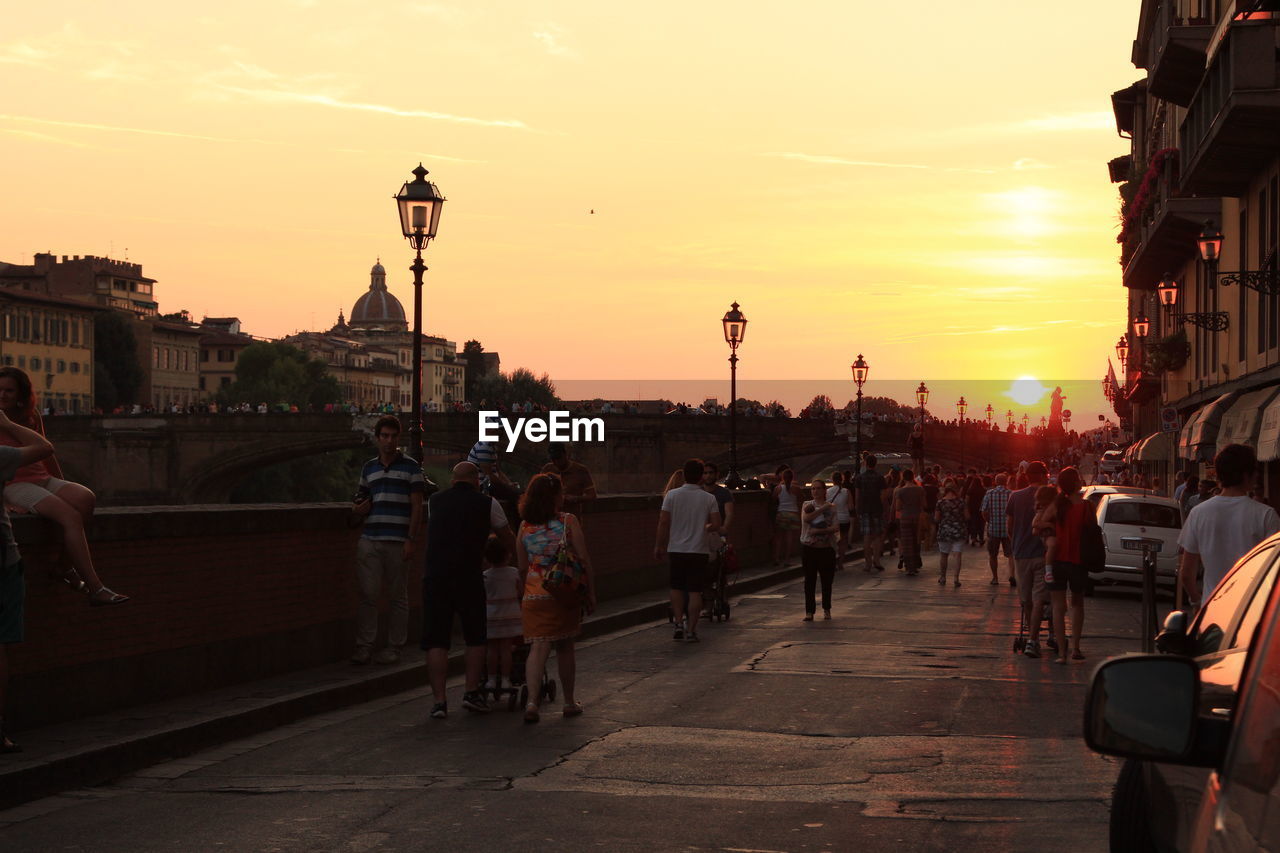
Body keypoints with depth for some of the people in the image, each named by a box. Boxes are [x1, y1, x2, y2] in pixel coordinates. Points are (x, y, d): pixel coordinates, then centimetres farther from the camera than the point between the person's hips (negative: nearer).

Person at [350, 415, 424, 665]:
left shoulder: (410, 467, 3)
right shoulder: (368, 468, 16)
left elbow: (417, 506, 0)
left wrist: (411, 539, -8)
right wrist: (358, 509, 1)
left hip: (398, 541, -3)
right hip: (369, 540, 3)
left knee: (398, 597, 3)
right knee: (367, 595, -2)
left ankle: (394, 647, 9)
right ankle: (364, 647, 1)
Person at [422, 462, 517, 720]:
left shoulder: (434, 501, 14)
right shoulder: (487, 503, 6)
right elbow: (508, 540, 18)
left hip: (434, 575, 2)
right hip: (468, 577, -2)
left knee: (435, 640, 4)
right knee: (476, 637, 16)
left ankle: (439, 700, -3)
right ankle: (471, 692, 11)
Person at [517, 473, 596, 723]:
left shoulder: (525, 527, 3)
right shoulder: (568, 521, -5)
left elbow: (522, 567, 9)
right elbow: (584, 559, -7)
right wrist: (590, 592, 0)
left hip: (535, 596, 1)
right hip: (565, 594, -1)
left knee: (539, 647, -2)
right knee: (565, 647, 13)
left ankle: (532, 700, -21)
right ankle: (569, 702, 24)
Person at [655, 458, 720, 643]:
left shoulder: (672, 495, -5)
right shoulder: (709, 498, -4)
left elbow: (663, 523, -6)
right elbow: (716, 525, -6)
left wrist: (659, 546, 4)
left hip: (676, 550, 1)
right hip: (698, 550, -1)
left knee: (676, 588, 17)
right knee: (695, 592, 3)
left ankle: (679, 624, 6)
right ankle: (692, 630, 1)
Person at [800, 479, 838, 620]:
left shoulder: (831, 507, 3)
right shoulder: (807, 505, 6)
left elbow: (835, 528, -6)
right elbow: (806, 518, -15)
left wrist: (818, 531, -16)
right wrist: (822, 508, -13)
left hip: (826, 547, 0)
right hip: (809, 547, 0)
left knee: (827, 579, 7)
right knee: (809, 579, -1)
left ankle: (826, 609, 23)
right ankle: (809, 611, 2)